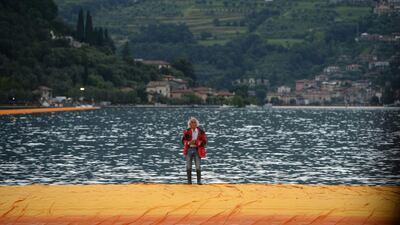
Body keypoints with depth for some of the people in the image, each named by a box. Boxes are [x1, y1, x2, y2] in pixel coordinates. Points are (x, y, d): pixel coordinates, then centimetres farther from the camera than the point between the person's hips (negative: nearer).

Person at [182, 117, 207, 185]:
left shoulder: (201, 132, -1)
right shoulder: (187, 131, 3)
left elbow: (204, 141, -2)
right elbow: (183, 141, 5)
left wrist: (196, 142, -16)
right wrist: (188, 142, -15)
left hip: (197, 150, -2)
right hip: (189, 149, 2)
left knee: (198, 166, -6)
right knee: (188, 166, 3)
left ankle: (199, 181, 2)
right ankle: (189, 181, 10)